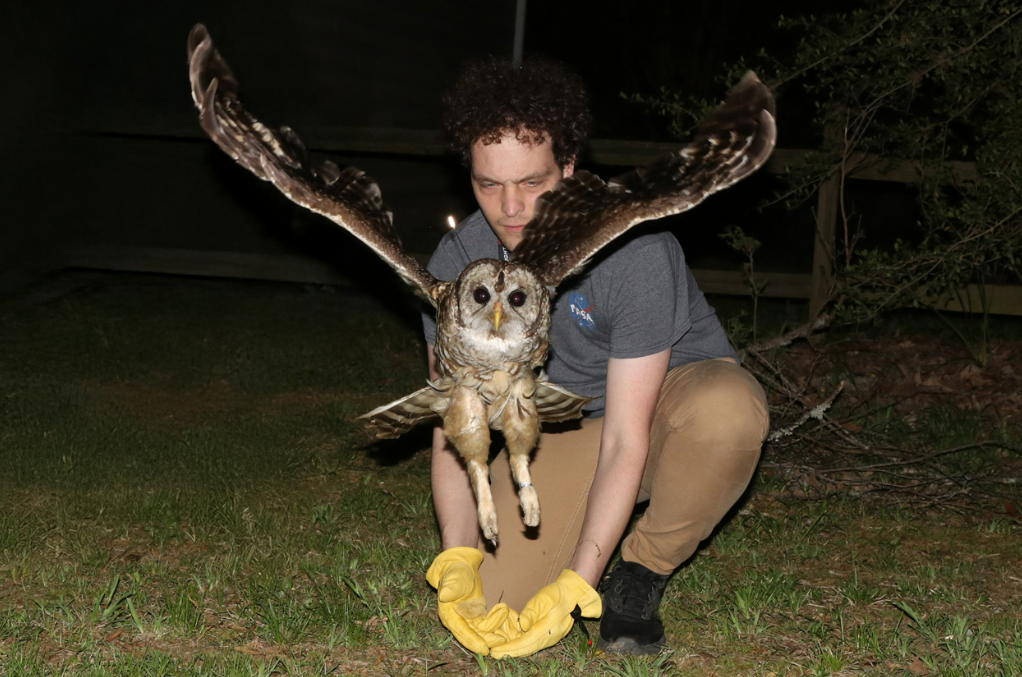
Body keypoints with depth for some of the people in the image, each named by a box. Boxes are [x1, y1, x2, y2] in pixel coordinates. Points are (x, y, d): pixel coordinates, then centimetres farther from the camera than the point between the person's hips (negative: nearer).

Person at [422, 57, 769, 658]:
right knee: (492, 604, -17)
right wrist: (457, 564, -26)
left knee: (726, 406, -40)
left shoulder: (636, 250, -30)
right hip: (564, 424, 3)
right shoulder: (456, 265, -15)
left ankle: (642, 573, -11)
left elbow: (625, 442, -30)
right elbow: (453, 434, -11)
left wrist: (573, 590, -34)